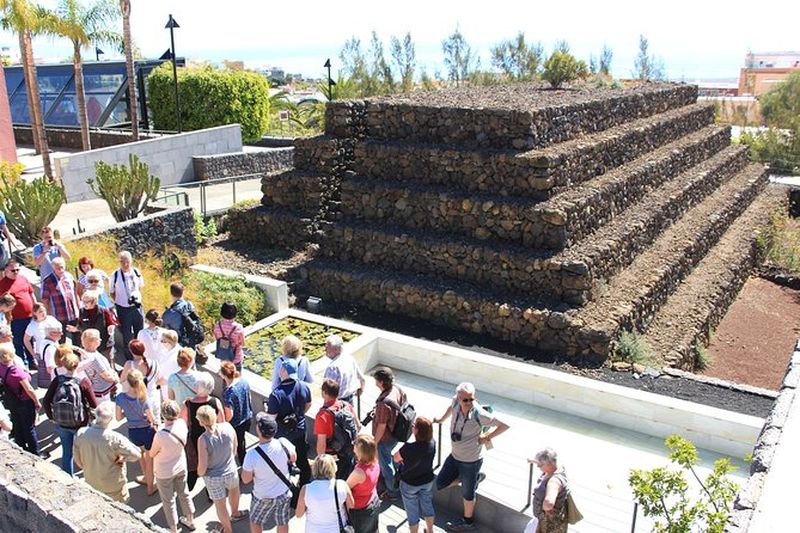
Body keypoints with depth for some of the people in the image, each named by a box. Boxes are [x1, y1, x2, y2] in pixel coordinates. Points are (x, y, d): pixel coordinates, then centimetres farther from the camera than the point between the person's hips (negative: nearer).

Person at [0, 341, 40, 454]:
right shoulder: (16, 370, -30)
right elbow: (29, 389, -24)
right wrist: (37, 402, -12)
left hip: (11, 402, 7)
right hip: (25, 402, -7)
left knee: (18, 428, 22)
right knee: (30, 429, 9)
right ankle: (35, 454, 22)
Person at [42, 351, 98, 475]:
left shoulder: (57, 381, -13)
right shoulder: (83, 382, -19)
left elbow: (46, 402, -9)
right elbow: (94, 405, -16)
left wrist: (52, 417, 7)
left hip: (61, 424, 2)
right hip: (80, 424, -2)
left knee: (66, 452, 20)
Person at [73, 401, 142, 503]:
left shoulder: (81, 434, -18)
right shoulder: (114, 438, -31)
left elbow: (77, 460, -3)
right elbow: (136, 455, -25)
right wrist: (122, 459, -7)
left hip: (91, 484, 4)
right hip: (114, 488, -4)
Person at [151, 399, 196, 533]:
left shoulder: (160, 435, -36)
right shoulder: (182, 424, -21)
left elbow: (152, 454, -16)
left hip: (164, 473, -5)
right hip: (181, 466, 5)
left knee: (168, 501, 18)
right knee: (184, 494, 26)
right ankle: (190, 521, 46)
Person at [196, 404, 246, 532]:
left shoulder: (203, 439, -31)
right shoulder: (227, 427, -20)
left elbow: (202, 466, -23)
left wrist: (200, 473, 0)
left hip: (213, 477, -3)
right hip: (230, 470, 4)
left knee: (220, 504, 21)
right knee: (233, 490, 35)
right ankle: (235, 513, 61)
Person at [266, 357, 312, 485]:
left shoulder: (276, 394, -31)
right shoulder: (304, 387, -14)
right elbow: (308, 405, 4)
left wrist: (266, 409, -3)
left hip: (283, 433, -5)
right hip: (300, 429, 5)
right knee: (302, 458, 24)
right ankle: (305, 484, 40)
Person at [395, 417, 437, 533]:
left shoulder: (409, 448, -35)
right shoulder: (432, 443, -19)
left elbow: (396, 458, -14)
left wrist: (403, 458, 2)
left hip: (410, 484, -5)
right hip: (427, 481, 5)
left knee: (412, 511, 16)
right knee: (427, 505, 27)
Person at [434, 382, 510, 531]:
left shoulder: (479, 414, -31)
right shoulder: (456, 402, -15)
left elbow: (504, 425, -23)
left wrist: (487, 437, -18)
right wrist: (441, 420, 19)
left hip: (471, 460, -6)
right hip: (455, 456, 6)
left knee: (467, 493, 14)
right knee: (440, 484, 17)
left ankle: (468, 522, 41)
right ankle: (475, 478, 32)